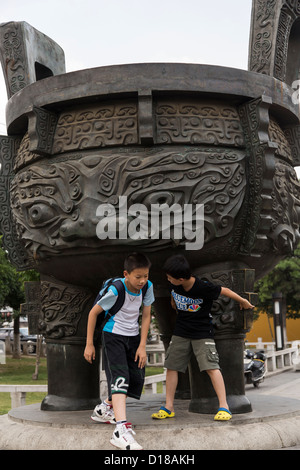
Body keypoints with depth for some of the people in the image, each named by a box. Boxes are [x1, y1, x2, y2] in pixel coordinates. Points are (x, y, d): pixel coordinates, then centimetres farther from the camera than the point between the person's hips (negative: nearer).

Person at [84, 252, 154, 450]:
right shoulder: (116, 290, -25)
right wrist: (89, 344, -9)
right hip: (113, 335, -6)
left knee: (137, 378, 6)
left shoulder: (148, 287, -10)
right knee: (120, 377, -21)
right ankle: (121, 429, -32)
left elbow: (146, 316, -1)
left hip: (133, 336, 6)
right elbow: (93, 313, -13)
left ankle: (105, 408, 30)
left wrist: (142, 346, -5)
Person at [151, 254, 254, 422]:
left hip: (202, 332, -5)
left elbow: (225, 290, -10)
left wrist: (243, 301, 3)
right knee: (171, 366, 4)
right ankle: (169, 407, 13)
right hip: (181, 332, 6)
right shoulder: (175, 285, -10)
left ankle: (224, 406, -10)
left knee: (211, 366, -15)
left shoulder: (203, 287, -25)